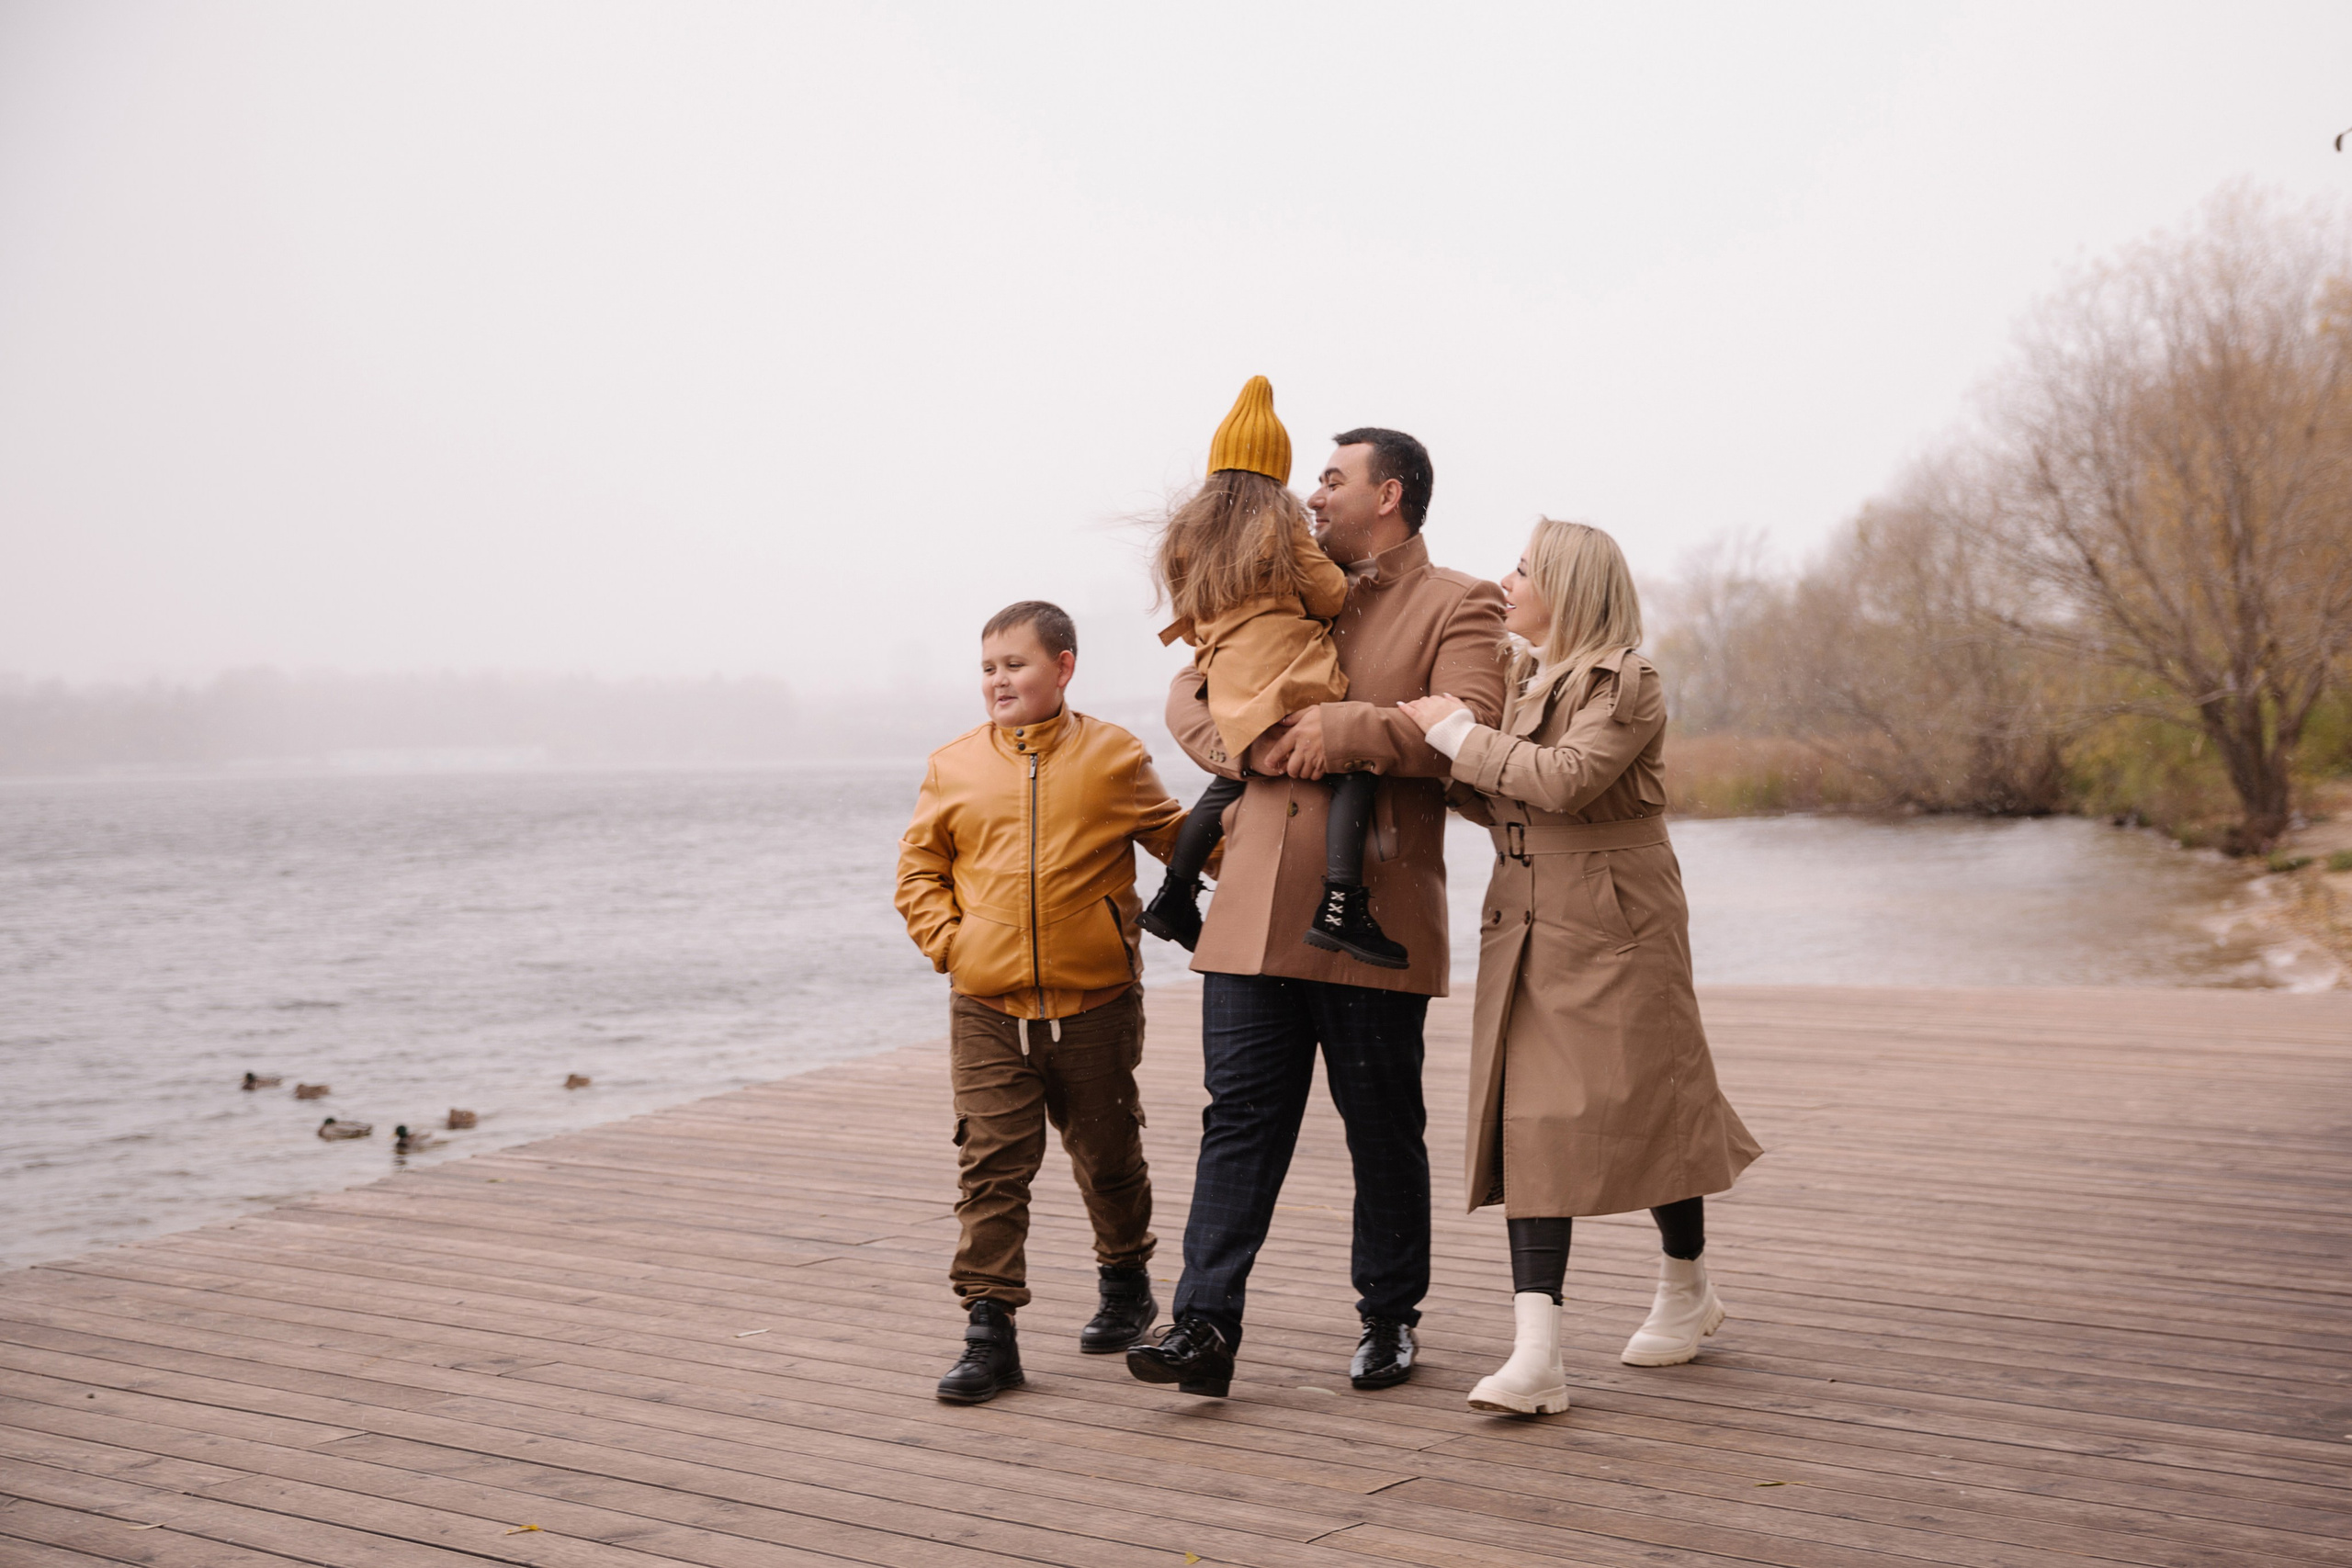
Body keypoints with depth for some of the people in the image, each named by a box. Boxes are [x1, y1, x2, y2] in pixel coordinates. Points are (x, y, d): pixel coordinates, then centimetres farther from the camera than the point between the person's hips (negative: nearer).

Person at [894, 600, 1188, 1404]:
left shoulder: (1113, 756, 0)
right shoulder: (953, 767, 4)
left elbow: (1181, 840, 12)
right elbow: (919, 868, 11)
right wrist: (946, 940, -2)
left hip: (1095, 1003, 0)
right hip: (987, 1010, 1)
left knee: (1109, 1157, 15)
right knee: (991, 1169, -4)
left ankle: (1126, 1284, 39)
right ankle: (990, 1332, 3)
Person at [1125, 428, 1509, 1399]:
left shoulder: (1458, 606, 2)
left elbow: (1469, 728, -14)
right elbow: (1188, 696, 16)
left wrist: (1344, 727, -20)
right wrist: (1249, 746, -5)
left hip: (1373, 918, -4)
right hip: (1256, 912, 4)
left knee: (1383, 1128, 7)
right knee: (1239, 1117, 1)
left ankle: (1390, 1319, 23)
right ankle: (1205, 1327, 1)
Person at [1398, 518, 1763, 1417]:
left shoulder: (1628, 686, -10)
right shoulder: (1518, 678, 14)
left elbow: (1564, 779, -25)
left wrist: (1454, 731, -19)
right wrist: (1441, 764, 3)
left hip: (1616, 929, -6)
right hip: (1527, 928, 6)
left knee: (1645, 1107, 5)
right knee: (1529, 1122, -3)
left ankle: (1686, 1286, 33)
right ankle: (1537, 1358, -7)